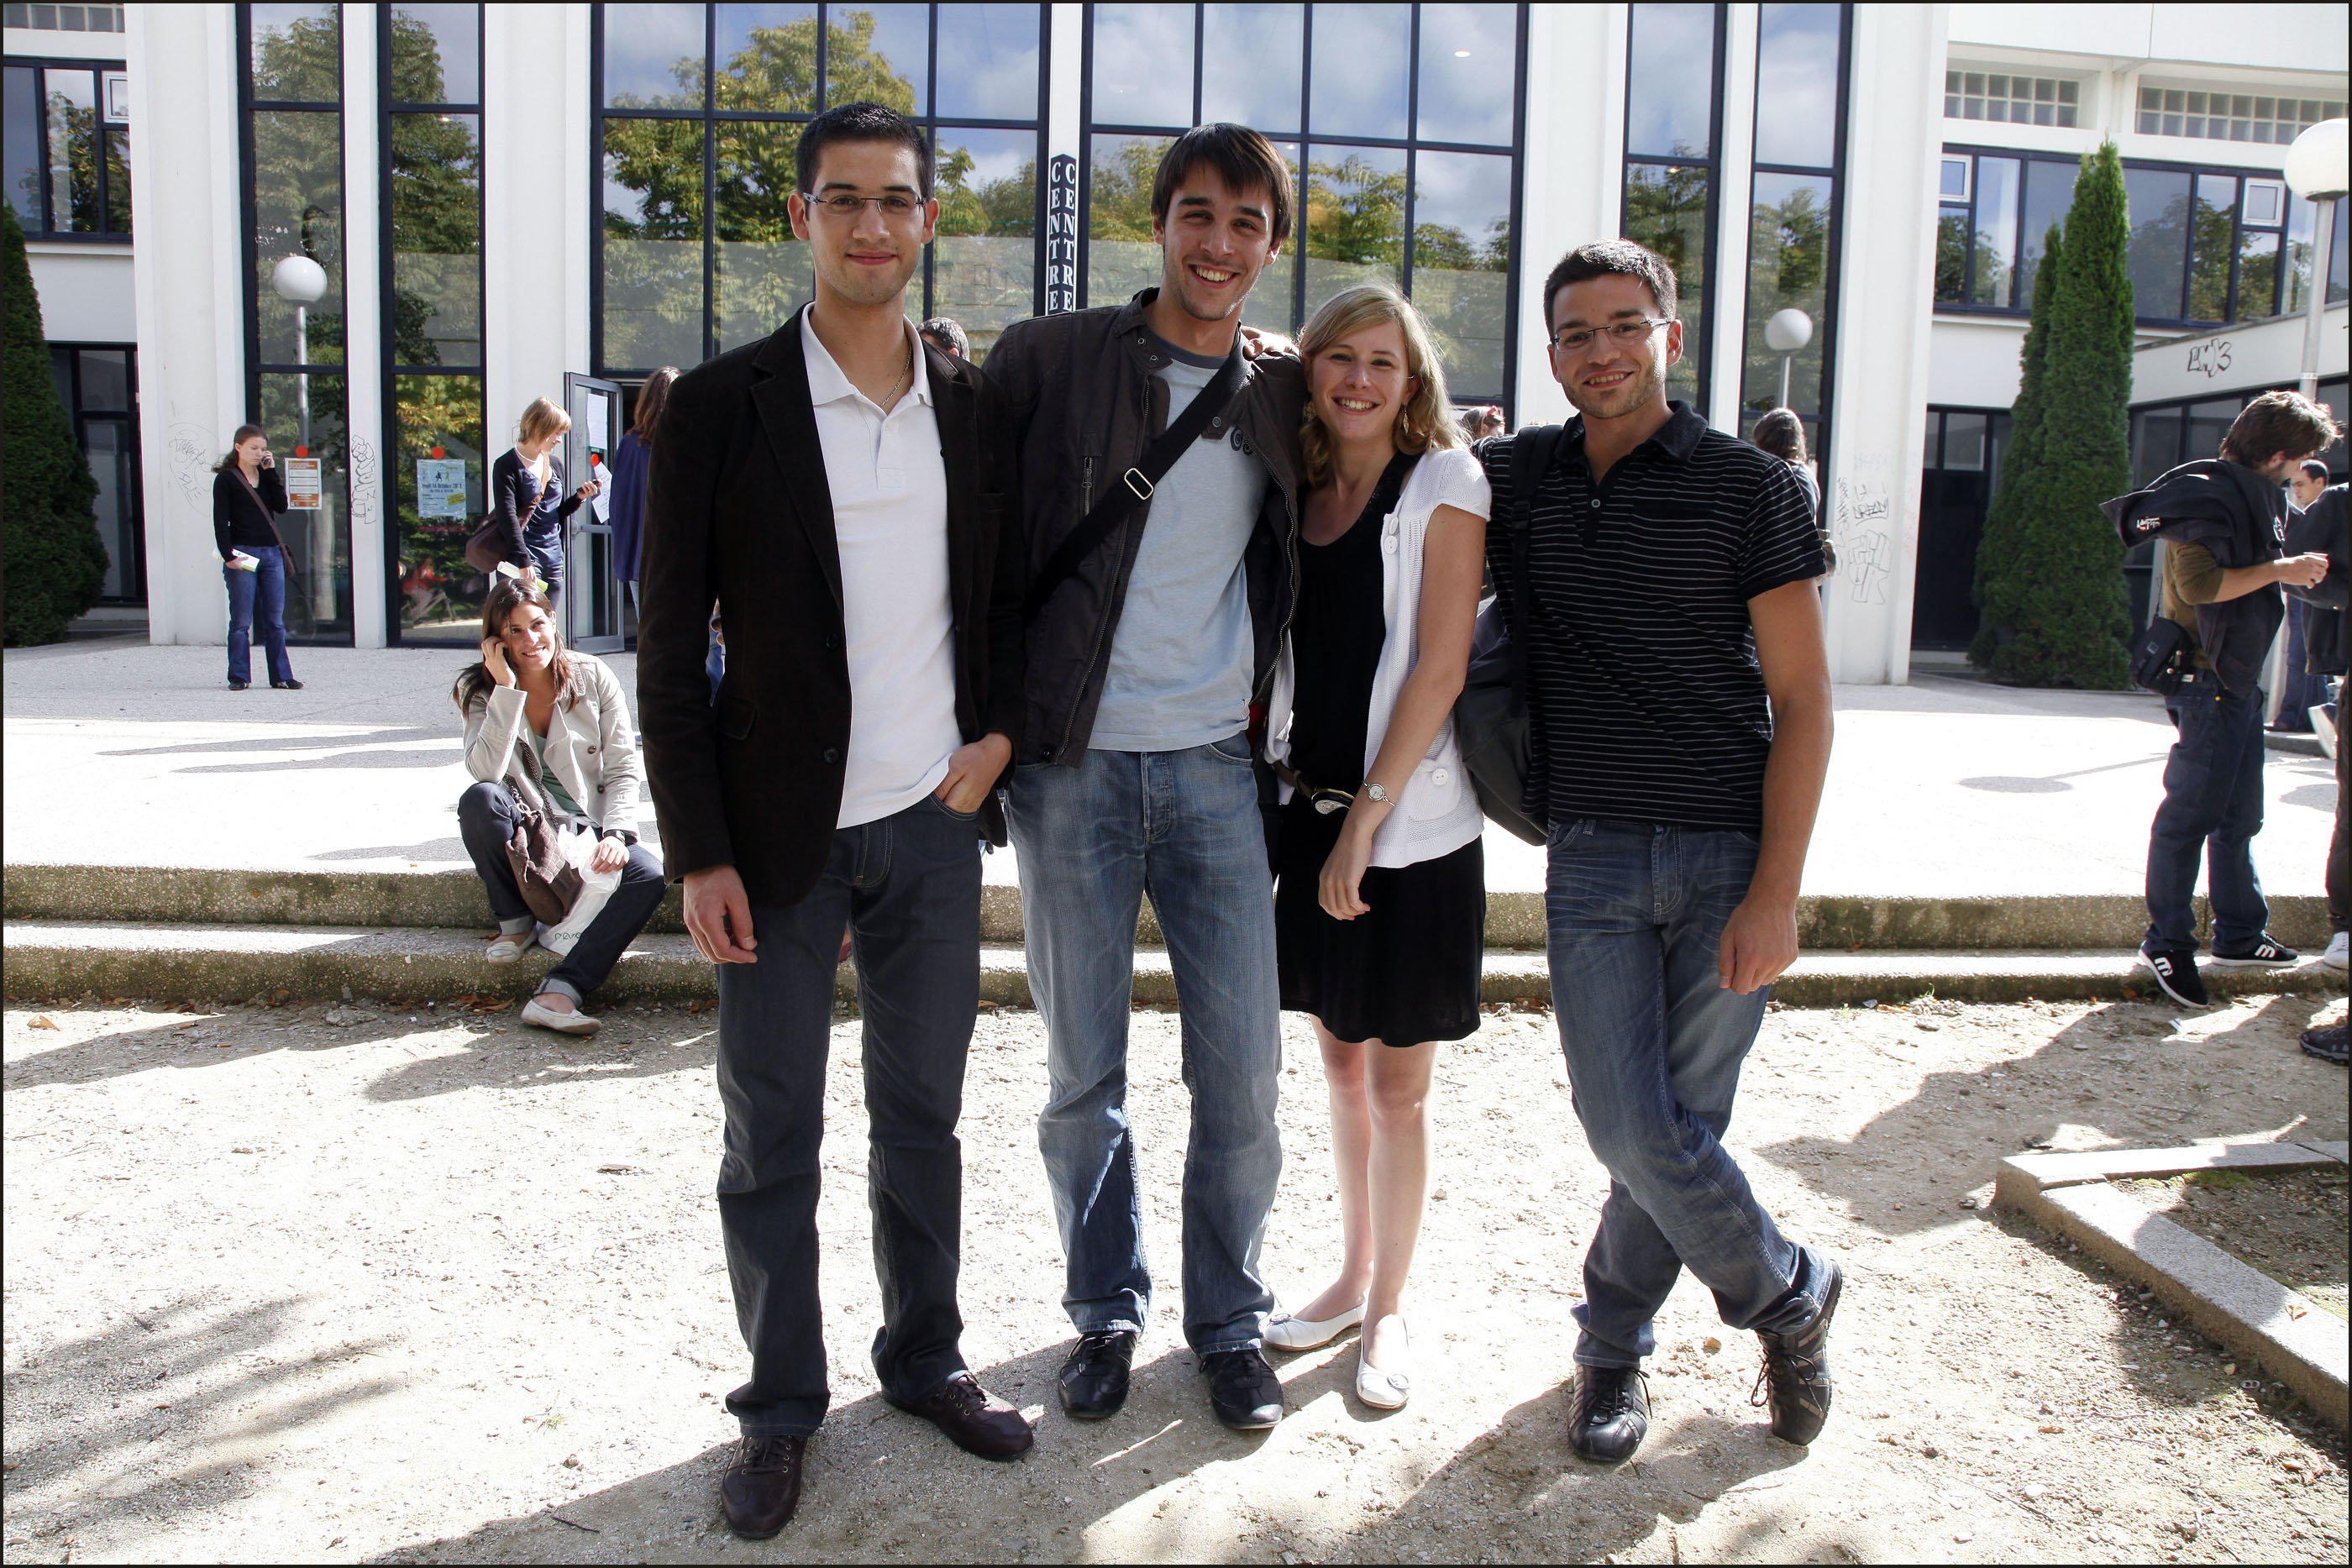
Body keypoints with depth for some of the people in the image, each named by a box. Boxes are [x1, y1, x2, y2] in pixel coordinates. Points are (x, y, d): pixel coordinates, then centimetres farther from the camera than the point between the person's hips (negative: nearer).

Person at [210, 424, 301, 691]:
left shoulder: (266, 476, 14)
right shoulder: (226, 479, 0)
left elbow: (281, 506, -1)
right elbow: (220, 521, -5)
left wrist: (271, 472, -3)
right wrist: (228, 555, -14)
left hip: (272, 553, 5)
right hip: (243, 554, -5)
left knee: (275, 620, 5)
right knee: (241, 621, -2)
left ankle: (281, 676, 9)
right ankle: (239, 677, 4)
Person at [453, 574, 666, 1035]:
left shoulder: (593, 677, -1)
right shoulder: (482, 690, -1)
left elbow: (623, 771, -2)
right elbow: (485, 771, -20)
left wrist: (616, 833, -18)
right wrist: (507, 688, -21)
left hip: (587, 829, 0)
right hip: (522, 830, 0)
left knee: (649, 877, -30)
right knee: (479, 799, -34)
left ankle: (558, 992, -38)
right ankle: (515, 924, -12)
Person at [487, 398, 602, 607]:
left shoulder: (555, 464, 16)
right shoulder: (508, 465, -5)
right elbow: (508, 517, -14)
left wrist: (578, 497, 3)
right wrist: (524, 562, -23)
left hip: (554, 559, 7)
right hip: (524, 557, -7)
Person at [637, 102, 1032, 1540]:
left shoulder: (977, 407, 4)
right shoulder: (721, 407, -6)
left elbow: (1010, 593, 14)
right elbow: (671, 647, -5)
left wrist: (1000, 729, -3)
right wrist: (699, 854, -9)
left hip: (934, 823, 3)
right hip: (780, 835, -3)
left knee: (924, 1111, 15)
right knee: (772, 1136, 8)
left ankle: (927, 1357, 33)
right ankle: (782, 1407, 25)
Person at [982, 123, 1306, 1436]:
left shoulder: (1283, 397, 8)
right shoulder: (1047, 360, -1)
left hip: (1218, 769, 2)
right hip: (1073, 768, -1)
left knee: (1244, 1067, 4)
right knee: (1085, 1072, 9)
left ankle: (1232, 1320, 24)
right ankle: (1107, 1310, 29)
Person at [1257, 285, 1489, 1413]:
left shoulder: (1443, 484, -7)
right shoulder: (1297, 493, 9)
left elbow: (1439, 669, -13)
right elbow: (1286, 660, 12)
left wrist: (1366, 821, -15)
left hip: (1412, 823, -5)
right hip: (1310, 808, 5)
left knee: (1397, 1085, 4)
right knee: (1341, 1065, 16)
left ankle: (1388, 1311, 20)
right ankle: (1354, 1276, 32)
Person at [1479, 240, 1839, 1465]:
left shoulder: (1748, 488, 0)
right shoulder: (1512, 480, 8)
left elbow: (1803, 701, -2)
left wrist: (1775, 892, -10)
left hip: (1729, 855, -1)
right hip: (1593, 857, 2)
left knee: (1677, 1123, 3)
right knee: (1632, 1130, -5)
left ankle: (1613, 1342, 29)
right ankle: (1788, 1292, 23)